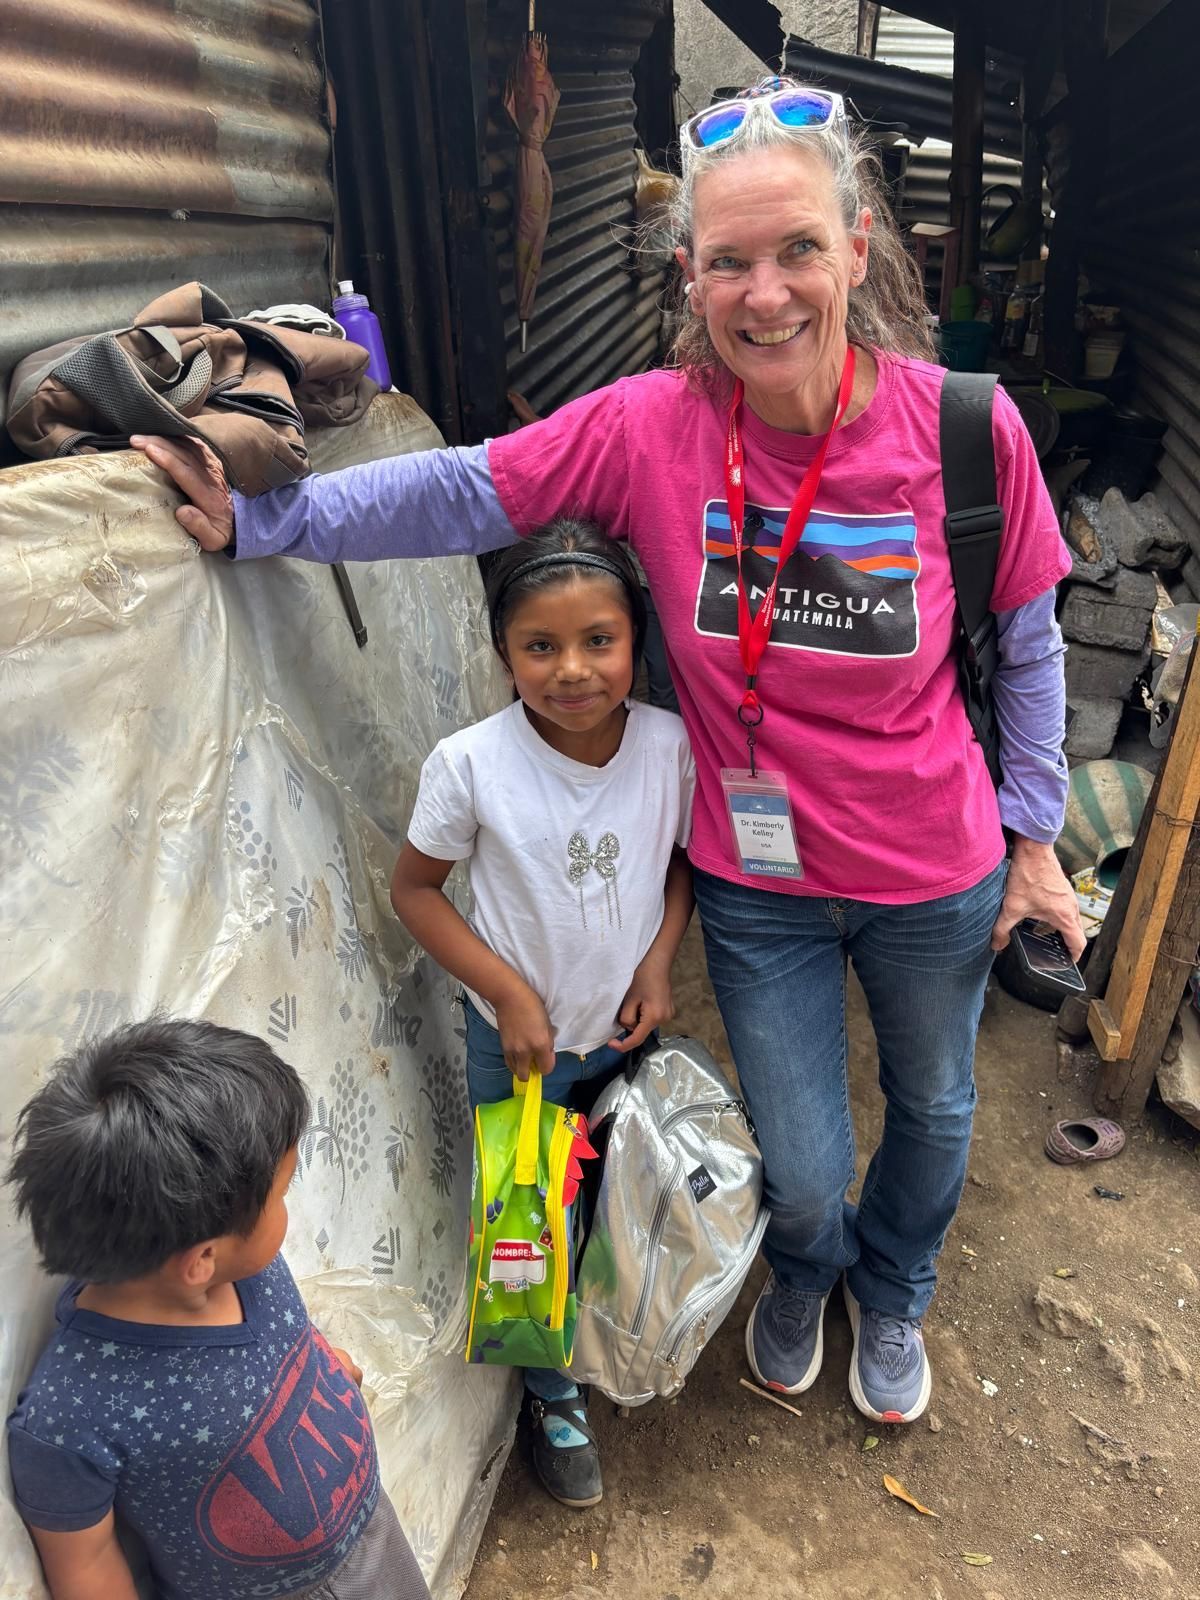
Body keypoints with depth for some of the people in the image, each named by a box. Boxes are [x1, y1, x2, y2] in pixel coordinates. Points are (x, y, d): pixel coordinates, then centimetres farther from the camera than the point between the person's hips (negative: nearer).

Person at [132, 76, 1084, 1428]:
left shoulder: (965, 427, -17)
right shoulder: (650, 427, -17)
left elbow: (1025, 642, -4)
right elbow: (463, 493, -8)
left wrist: (1032, 831, 1)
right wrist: (260, 518, -10)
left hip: (936, 878, 1)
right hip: (756, 884, 0)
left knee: (931, 1107, 27)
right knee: (801, 1174, 15)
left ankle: (893, 1295, 64)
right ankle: (806, 1270, 59)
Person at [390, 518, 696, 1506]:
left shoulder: (670, 745, -17)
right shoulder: (471, 765, -24)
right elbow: (415, 887, -11)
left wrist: (661, 953, -14)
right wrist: (508, 989, -18)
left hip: (630, 1029, 3)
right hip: (520, 1043, -2)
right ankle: (554, 1395, 42)